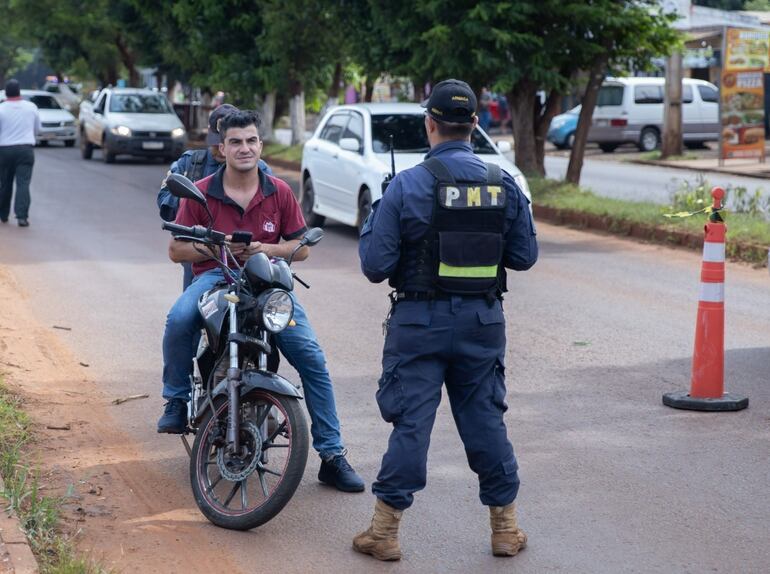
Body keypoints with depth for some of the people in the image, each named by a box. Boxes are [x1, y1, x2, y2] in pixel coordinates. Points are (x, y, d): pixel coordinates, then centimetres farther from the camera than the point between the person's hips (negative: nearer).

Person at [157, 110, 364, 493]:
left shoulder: (280, 192, 6)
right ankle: (177, 401, -9)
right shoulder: (200, 194, 2)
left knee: (311, 357, -15)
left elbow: (301, 248, 9)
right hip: (214, 277, -1)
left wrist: (267, 249, -11)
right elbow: (176, 250, 5)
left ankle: (332, 456, -7)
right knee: (179, 320, -35)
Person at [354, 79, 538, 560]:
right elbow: (525, 255, 5)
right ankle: (506, 528, 20)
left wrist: (371, 222, 7)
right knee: (486, 421, 12)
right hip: (483, 320, 3)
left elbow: (376, 264, -11)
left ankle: (386, 531, 10)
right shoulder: (504, 184, 0)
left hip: (420, 321, -3)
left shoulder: (407, 185, -12)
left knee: (410, 422, 3)